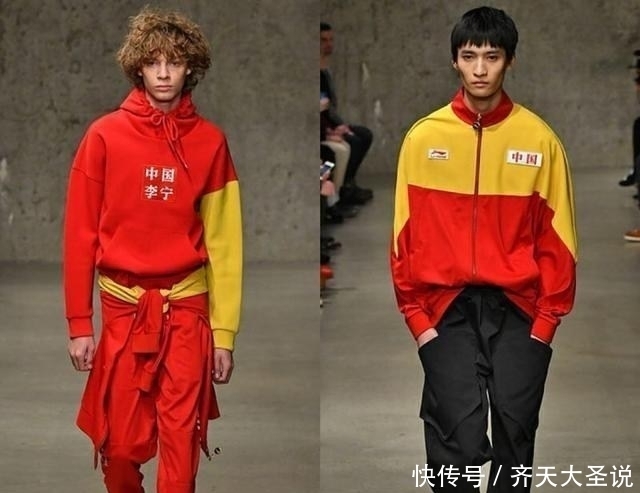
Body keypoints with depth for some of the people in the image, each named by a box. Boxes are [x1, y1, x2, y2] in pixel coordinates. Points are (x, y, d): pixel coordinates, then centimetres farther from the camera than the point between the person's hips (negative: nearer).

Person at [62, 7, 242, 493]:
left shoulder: (210, 141, 1)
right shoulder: (105, 136, -2)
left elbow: (223, 240, 2)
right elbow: (80, 233, -1)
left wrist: (224, 331, 0)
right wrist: (79, 323, -4)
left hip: (186, 308, 0)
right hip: (123, 307, 0)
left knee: (180, 442, -1)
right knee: (121, 441, 5)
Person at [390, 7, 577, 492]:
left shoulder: (539, 138, 2)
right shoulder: (424, 138, 2)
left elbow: (557, 236, 3)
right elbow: (407, 234, 3)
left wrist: (548, 315, -3)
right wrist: (417, 315, -2)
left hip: (518, 308, 1)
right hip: (447, 307, -1)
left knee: (515, 427, -1)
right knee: (459, 433, -11)